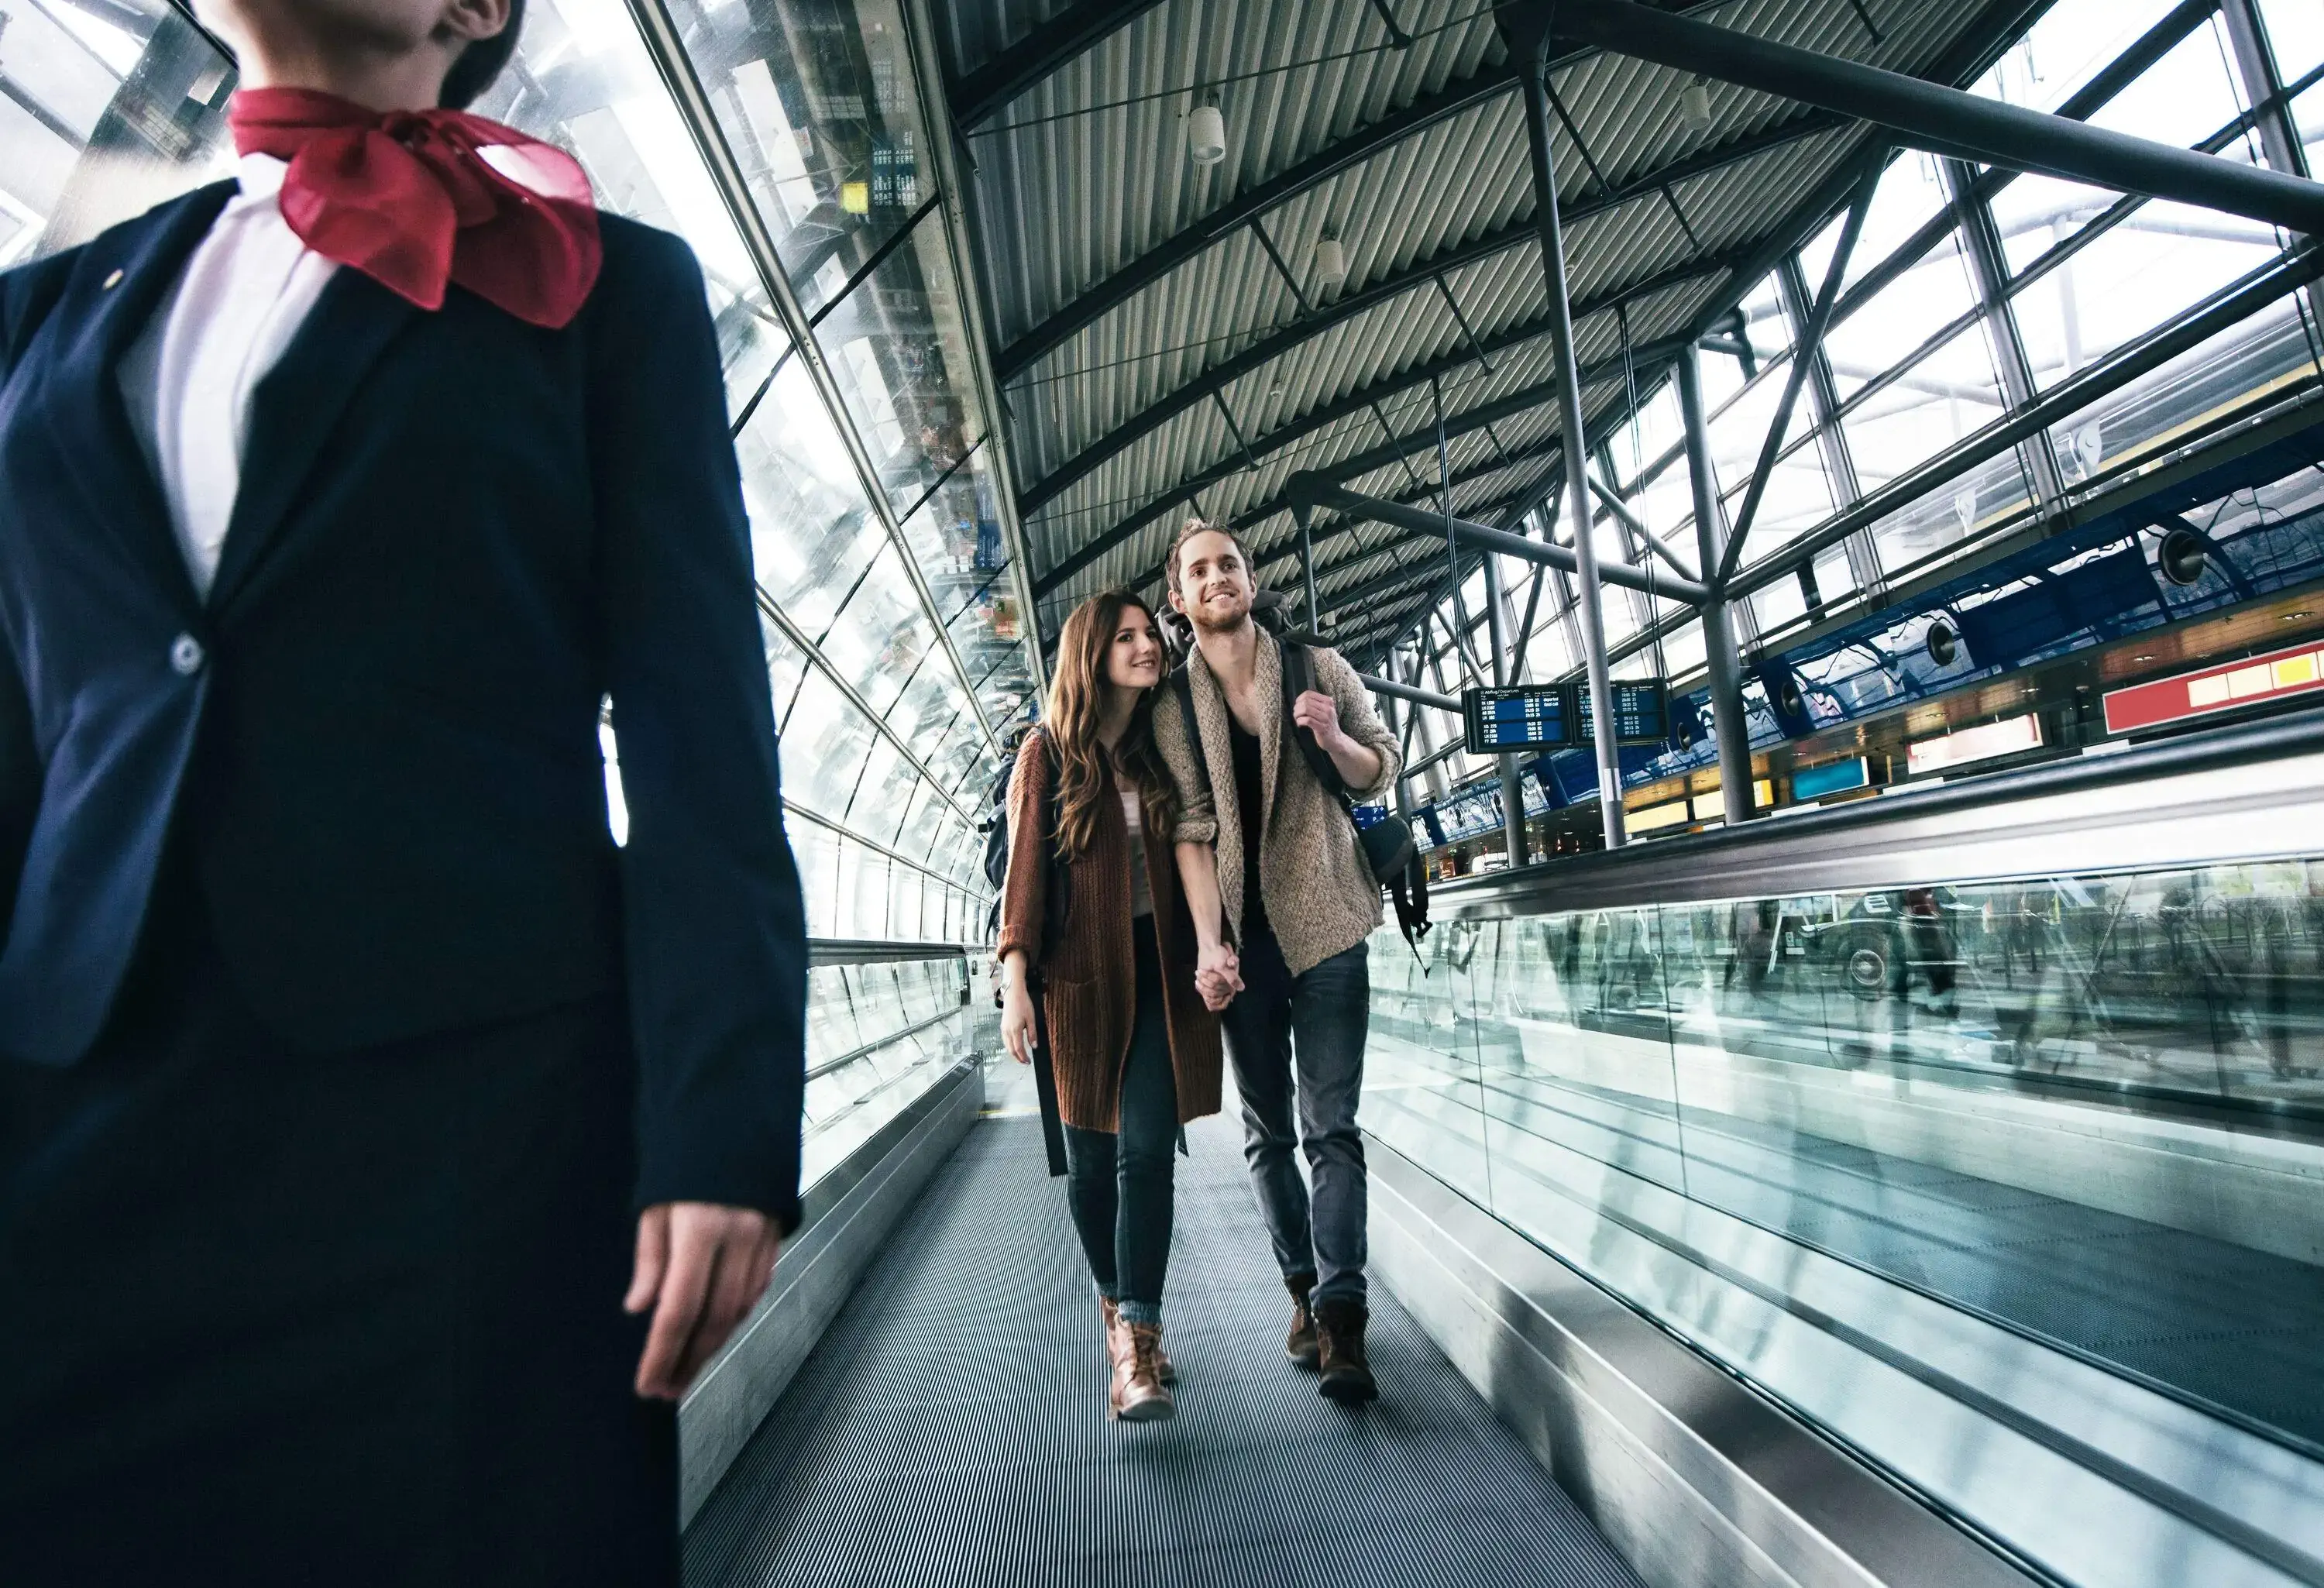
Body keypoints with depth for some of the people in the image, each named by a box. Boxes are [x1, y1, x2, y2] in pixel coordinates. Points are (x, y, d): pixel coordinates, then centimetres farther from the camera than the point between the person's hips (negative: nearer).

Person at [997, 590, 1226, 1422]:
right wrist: (1017, 985, -8)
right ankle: (1116, 1301, 34)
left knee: (1146, 1149, -8)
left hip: (1156, 966, 1)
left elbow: (1190, 847, -1)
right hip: (1078, 970, -1)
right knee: (1091, 1156, 11)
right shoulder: (1047, 753, 0)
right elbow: (1024, 869, -2)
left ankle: (1137, 1340, 1)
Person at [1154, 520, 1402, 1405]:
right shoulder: (1172, 705, 2)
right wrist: (1208, 942, -16)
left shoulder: (1317, 666, 2)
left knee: (1329, 1124, -3)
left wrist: (1334, 739, -15)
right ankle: (1304, 1291, 26)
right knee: (1267, 1130, 10)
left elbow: (1382, 774, 7)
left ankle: (1341, 1316, 4)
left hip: (1324, 923, -1)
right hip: (1241, 932, 1)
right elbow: (1191, 829, -5)